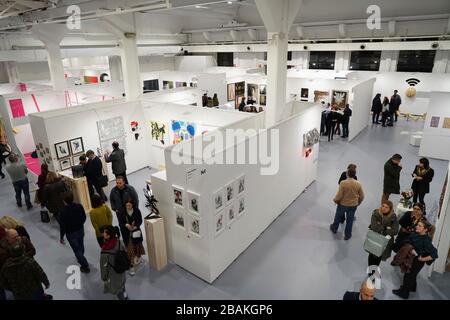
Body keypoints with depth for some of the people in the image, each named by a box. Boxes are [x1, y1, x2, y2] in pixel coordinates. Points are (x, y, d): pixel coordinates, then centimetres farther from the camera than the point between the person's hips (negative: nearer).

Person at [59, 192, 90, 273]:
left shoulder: (63, 212, -28)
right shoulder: (79, 206, -15)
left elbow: (63, 226, -19)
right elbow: (84, 217, -1)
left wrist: (62, 237, -3)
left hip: (71, 234, -5)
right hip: (81, 230, 5)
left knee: (77, 250, 9)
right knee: (81, 246, 27)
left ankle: (85, 267, 16)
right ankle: (80, 259, 52)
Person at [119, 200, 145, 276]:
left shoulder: (137, 211, -12)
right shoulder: (122, 213, -13)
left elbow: (140, 221, -6)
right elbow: (120, 223, -7)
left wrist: (135, 226, -23)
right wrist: (126, 225, -27)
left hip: (136, 232, 2)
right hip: (127, 233, -1)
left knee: (137, 245, 21)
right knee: (130, 249, -1)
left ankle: (139, 257, 52)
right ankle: (131, 266, 9)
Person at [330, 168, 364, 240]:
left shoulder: (343, 183, -25)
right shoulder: (358, 184, -13)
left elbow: (339, 195, -21)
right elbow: (362, 196, -4)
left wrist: (335, 200, -1)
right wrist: (358, 203, 15)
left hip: (343, 204, -2)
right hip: (353, 205, 2)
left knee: (338, 217, 22)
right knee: (350, 220, 17)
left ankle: (334, 228, 45)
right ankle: (347, 235, 31)